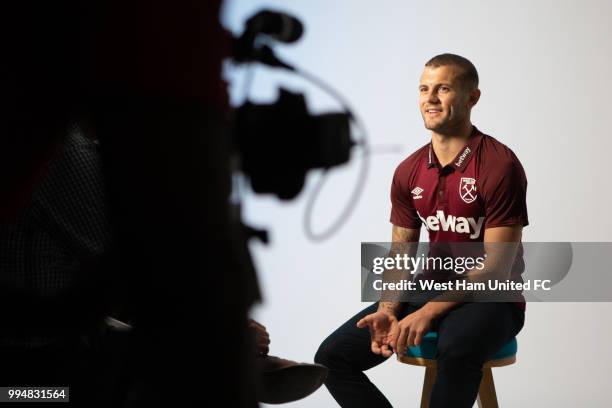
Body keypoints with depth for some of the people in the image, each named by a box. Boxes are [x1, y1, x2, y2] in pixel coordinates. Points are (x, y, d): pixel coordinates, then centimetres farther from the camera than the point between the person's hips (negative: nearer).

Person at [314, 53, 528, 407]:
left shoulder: (499, 165, -15)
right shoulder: (409, 172, 5)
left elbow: (495, 266, -17)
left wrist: (427, 313, -25)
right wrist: (387, 310, -11)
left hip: (489, 298, -6)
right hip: (429, 289, 6)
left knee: (458, 349, -40)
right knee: (333, 356, -6)